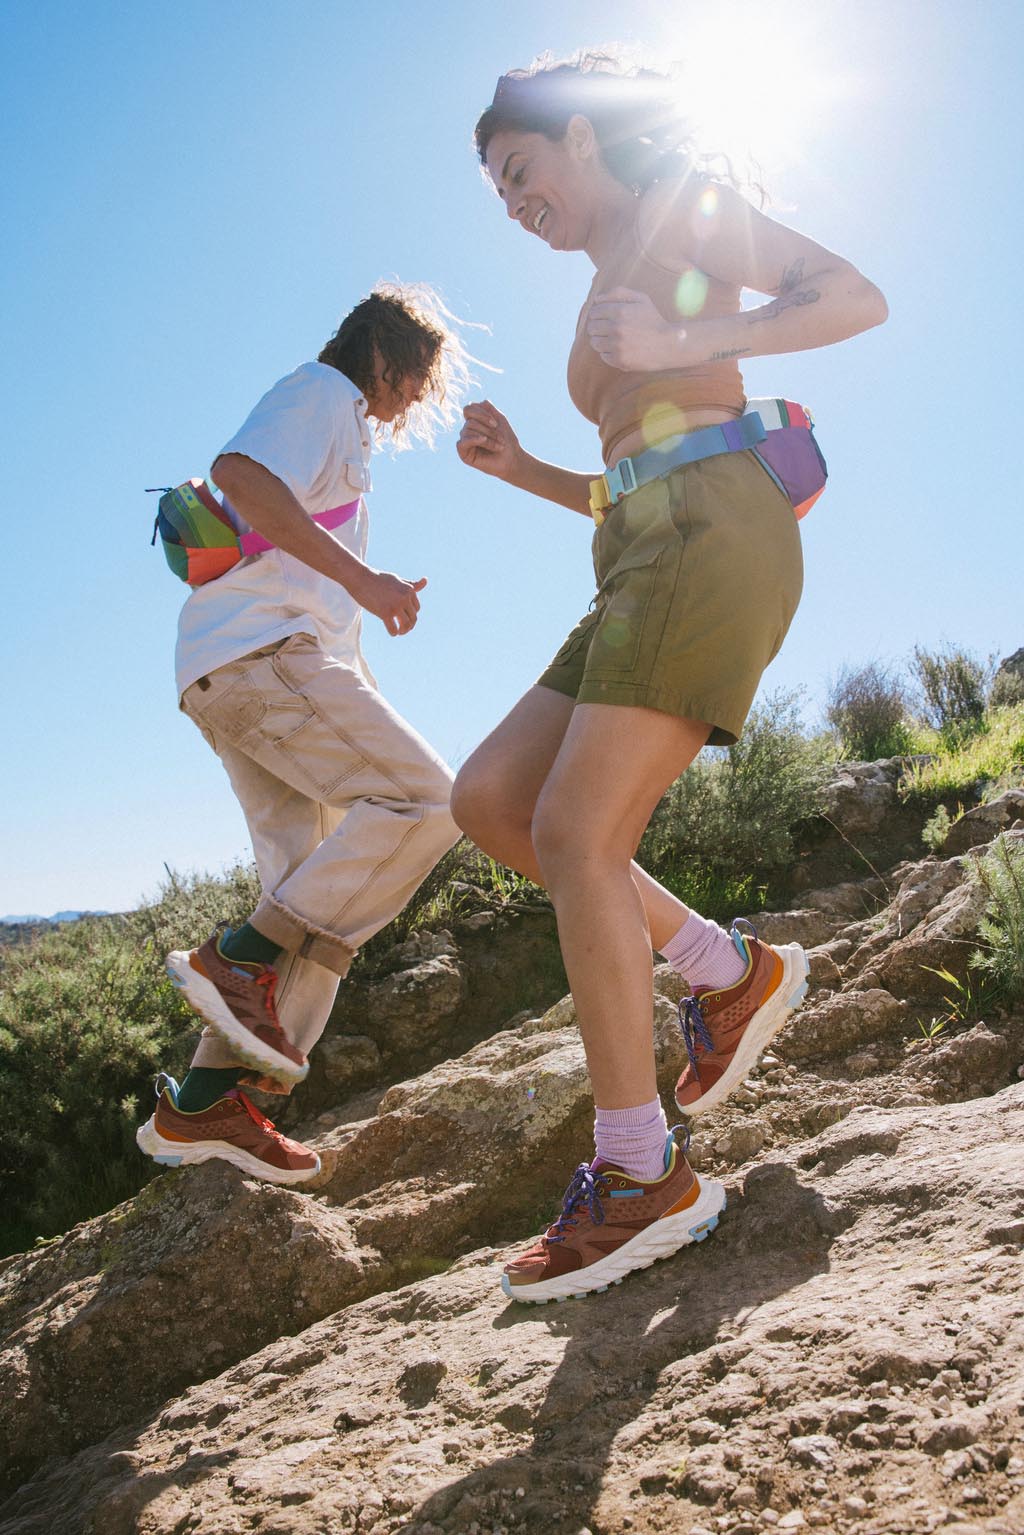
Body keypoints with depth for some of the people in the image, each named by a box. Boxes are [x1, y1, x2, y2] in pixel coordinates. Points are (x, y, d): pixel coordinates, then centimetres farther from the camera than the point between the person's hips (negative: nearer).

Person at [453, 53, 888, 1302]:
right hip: (650, 567, 9)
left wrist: (682, 344, -14)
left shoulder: (680, 205, 10)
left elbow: (858, 298, -1)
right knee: (487, 802, 0)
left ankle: (640, 1177, -11)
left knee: (574, 834, -18)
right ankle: (729, 971, 4)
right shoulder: (609, 304, 32)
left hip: (716, 541, -9)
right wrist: (517, 468, 14)